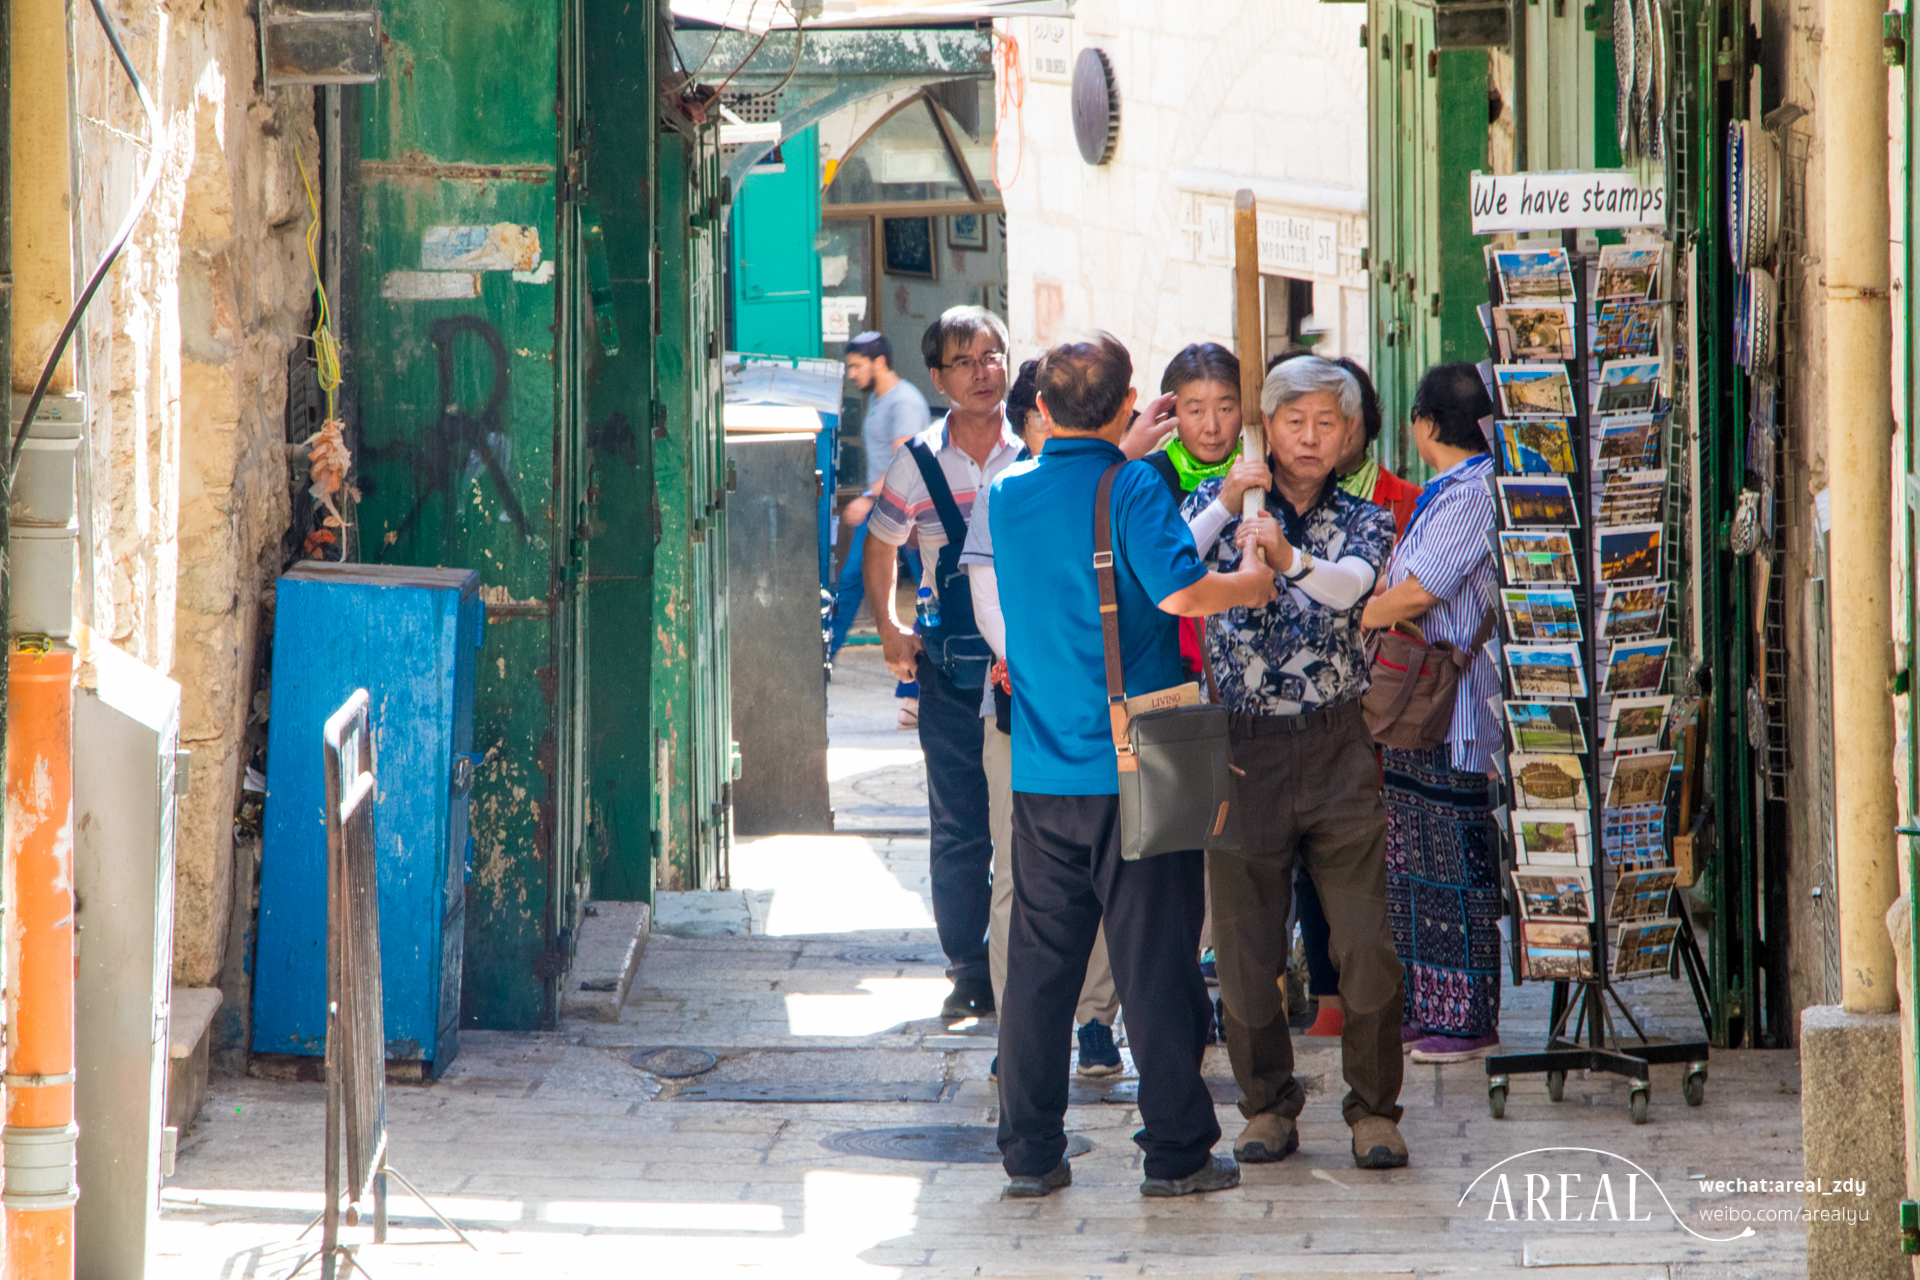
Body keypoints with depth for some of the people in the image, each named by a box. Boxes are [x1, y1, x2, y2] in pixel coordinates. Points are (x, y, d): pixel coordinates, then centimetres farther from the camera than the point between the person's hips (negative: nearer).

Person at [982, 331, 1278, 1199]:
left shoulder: (1008, 494, 6)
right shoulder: (1132, 487, -11)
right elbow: (1180, 591, -21)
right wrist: (1263, 579, -5)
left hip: (1042, 769, 5)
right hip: (1135, 765, -5)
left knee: (1039, 963, 8)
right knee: (1155, 963, 1)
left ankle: (1029, 1153, 9)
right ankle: (1175, 1152, 5)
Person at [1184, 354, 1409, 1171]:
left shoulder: (1363, 520, 7)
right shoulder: (1216, 504, 7)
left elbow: (1349, 585, -16)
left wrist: (1290, 559, -36)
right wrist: (1225, 506, -20)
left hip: (1338, 744, 0)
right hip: (1242, 747, 0)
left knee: (1366, 941, -5)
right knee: (1246, 942, 3)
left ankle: (1374, 1109, 6)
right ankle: (1267, 1105, 17)